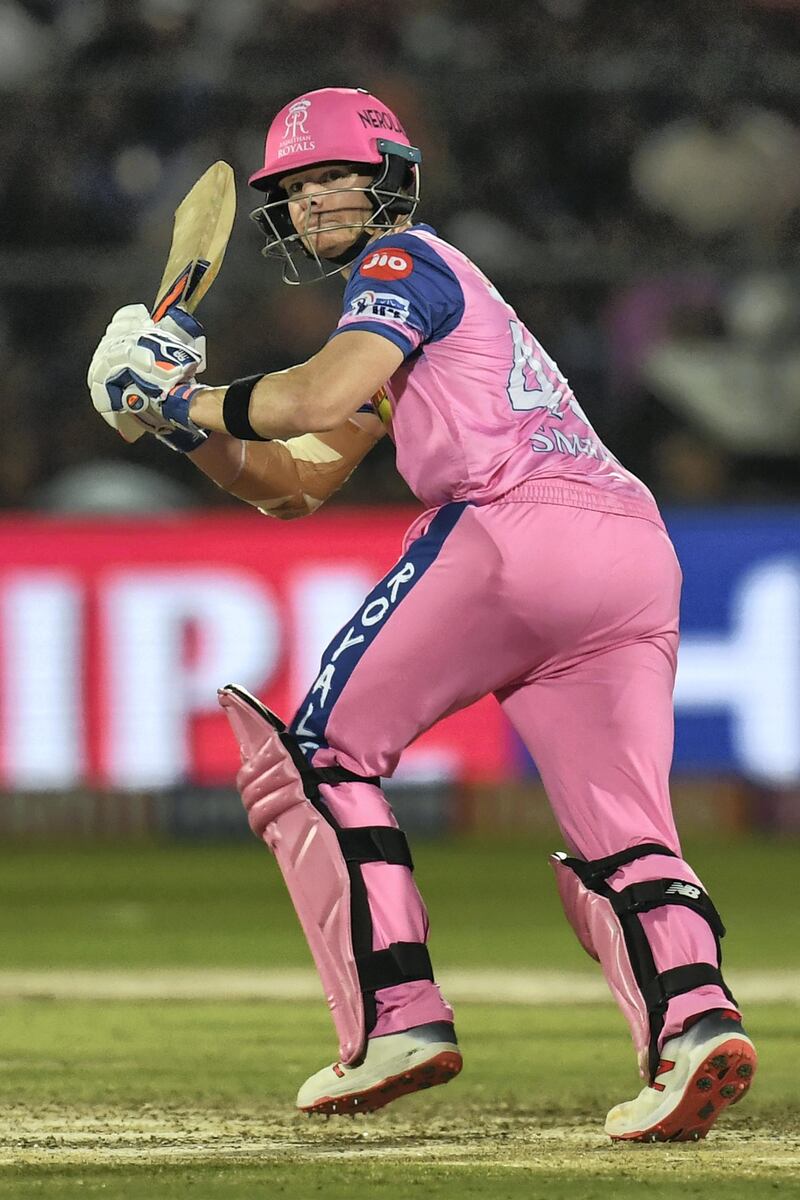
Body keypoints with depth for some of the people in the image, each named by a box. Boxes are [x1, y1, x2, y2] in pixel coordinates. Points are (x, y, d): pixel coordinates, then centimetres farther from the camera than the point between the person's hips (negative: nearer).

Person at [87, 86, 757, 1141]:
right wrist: (185, 421, 20)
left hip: (512, 526, -9)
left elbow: (323, 396, -13)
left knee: (326, 748, 5)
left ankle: (398, 1015, -5)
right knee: (620, 834, 2)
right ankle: (695, 1014, -25)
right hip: (638, 552, 9)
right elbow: (295, 485, 33)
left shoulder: (404, 261, 7)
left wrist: (184, 396, 1)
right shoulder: (417, 290, 35)